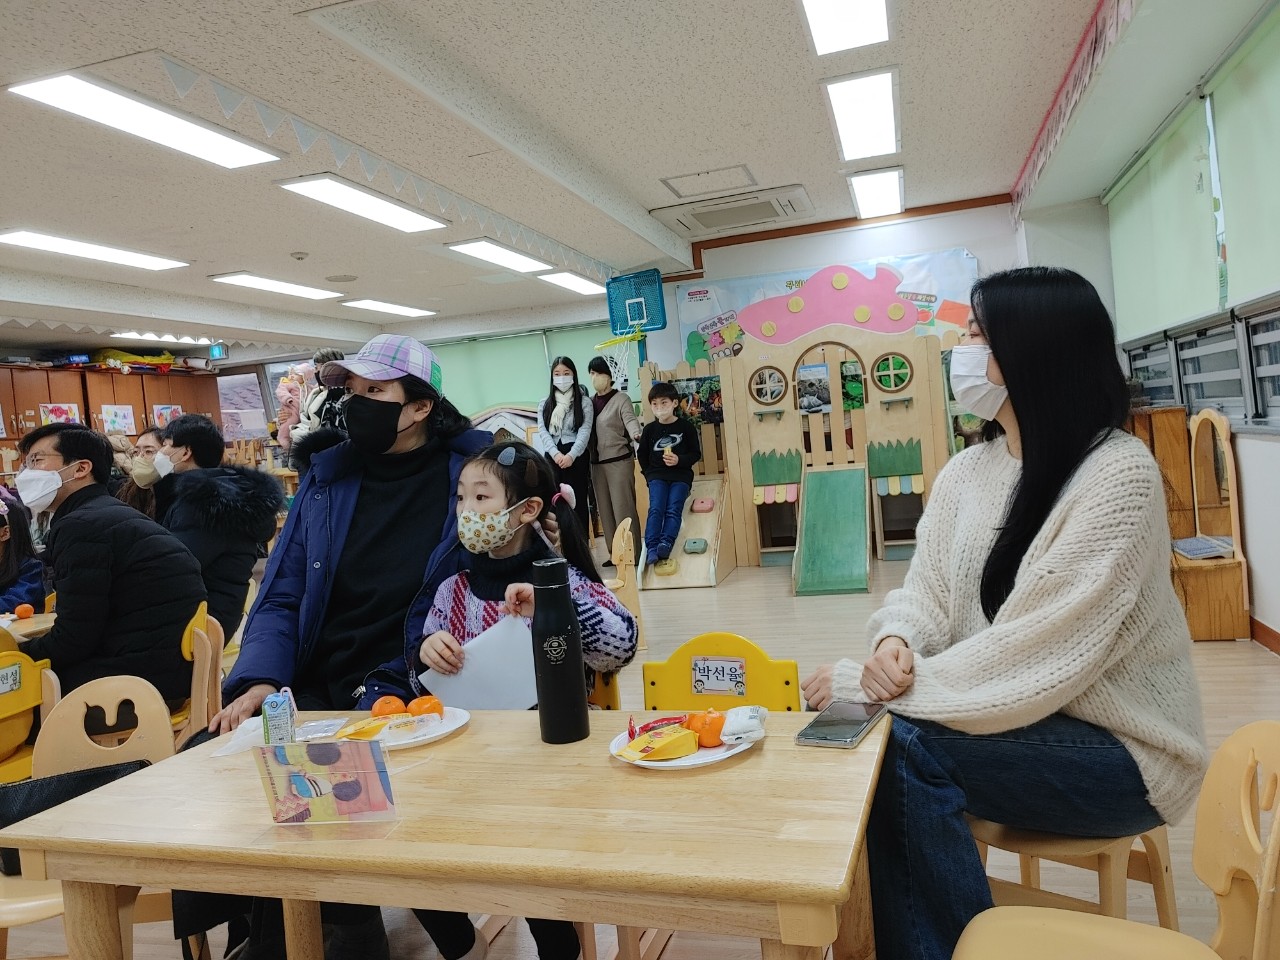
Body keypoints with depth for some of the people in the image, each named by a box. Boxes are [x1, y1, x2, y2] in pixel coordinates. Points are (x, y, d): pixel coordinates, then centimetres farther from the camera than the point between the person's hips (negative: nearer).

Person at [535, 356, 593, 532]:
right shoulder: (544, 405, 13)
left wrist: (571, 455, -20)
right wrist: (556, 454, -16)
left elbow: (585, 432, -5)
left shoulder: (584, 402, 5)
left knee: (577, 504, 1)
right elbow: (543, 432, 2)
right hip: (552, 459, 3)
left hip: (576, 459, -2)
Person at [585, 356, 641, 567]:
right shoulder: (589, 402, 13)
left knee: (623, 508, -6)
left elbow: (630, 419, -21)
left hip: (619, 460, -6)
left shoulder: (621, 399, -5)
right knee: (605, 509, 10)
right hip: (596, 462, 6)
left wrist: (635, 434, -41)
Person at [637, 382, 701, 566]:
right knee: (656, 509, -18)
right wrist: (649, 475, 6)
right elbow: (643, 455, 16)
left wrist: (679, 460, -14)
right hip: (657, 475, 1)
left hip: (681, 475, -1)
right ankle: (652, 548, -28)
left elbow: (696, 454, 2)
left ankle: (666, 543, -34)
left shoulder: (686, 427, 1)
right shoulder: (649, 429, 7)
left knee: (673, 509, -20)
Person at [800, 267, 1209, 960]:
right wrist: (896, 644, -21)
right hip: (1016, 720, 6)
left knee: (903, 745, -26)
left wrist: (862, 683, -24)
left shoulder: (1118, 475, -21)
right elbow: (923, 592, 4)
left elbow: (1035, 657, -26)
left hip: (1122, 750, -6)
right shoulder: (966, 471, 3)